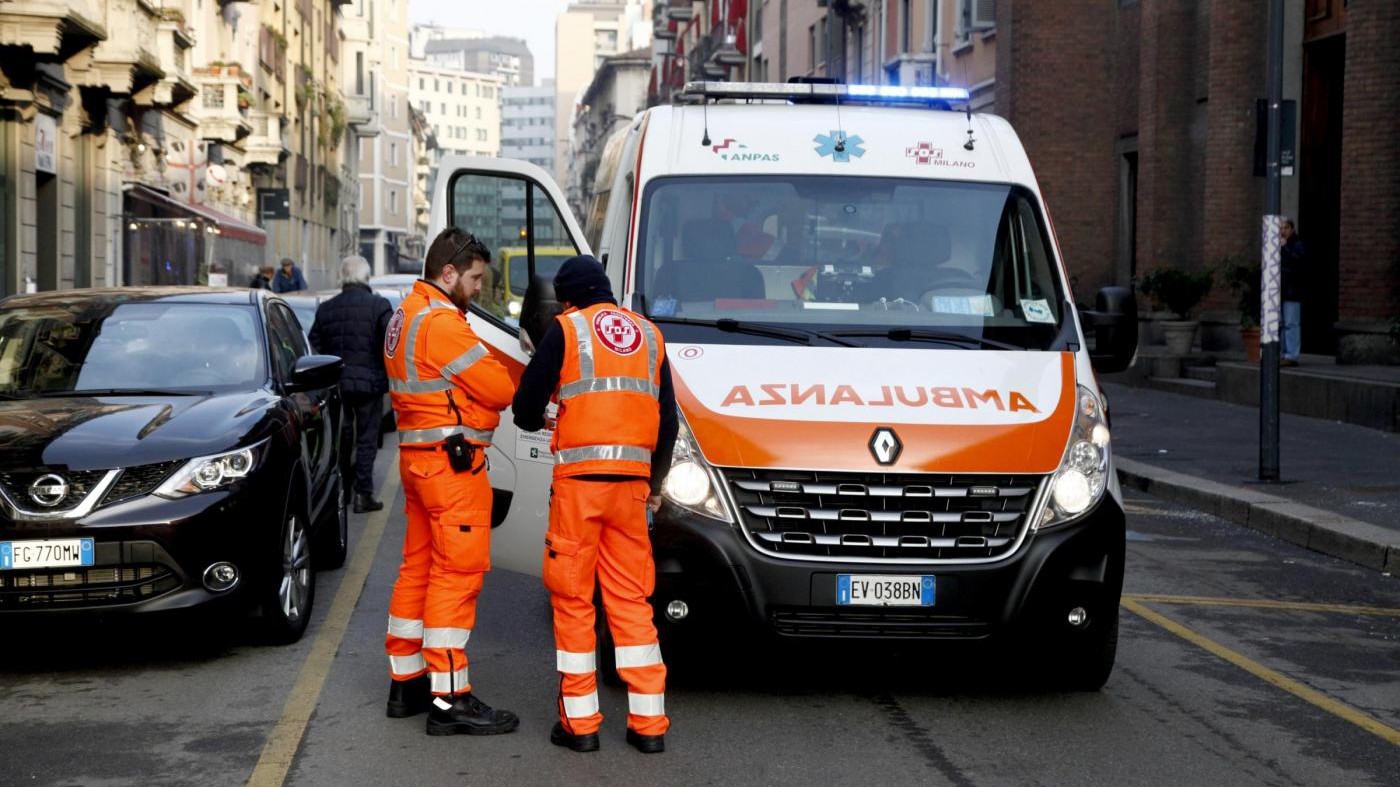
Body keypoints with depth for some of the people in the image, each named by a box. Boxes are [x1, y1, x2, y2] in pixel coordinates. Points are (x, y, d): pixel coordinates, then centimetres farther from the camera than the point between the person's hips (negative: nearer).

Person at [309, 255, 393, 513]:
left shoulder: (325, 309, 4)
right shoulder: (379, 306, -10)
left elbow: (314, 348, 8)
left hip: (335, 385, 4)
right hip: (369, 383, -4)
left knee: (340, 440, 16)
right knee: (366, 441, 3)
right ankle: (363, 494, 1)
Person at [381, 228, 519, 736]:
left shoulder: (405, 316, 16)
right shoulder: (441, 322, -17)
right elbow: (499, 388, -17)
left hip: (418, 457, 11)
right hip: (452, 461, -11)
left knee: (419, 568, 16)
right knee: (458, 573, -8)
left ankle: (406, 681, 24)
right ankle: (449, 699, -8)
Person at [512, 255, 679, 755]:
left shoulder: (566, 329, 2)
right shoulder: (648, 334, 16)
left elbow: (526, 405, 2)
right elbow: (669, 421, 17)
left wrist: (537, 422, 26)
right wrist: (655, 485, 27)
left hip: (580, 475, -4)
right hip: (633, 479, 4)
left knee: (573, 599, 3)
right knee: (631, 600, 8)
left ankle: (580, 722, 5)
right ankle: (648, 723, 6)